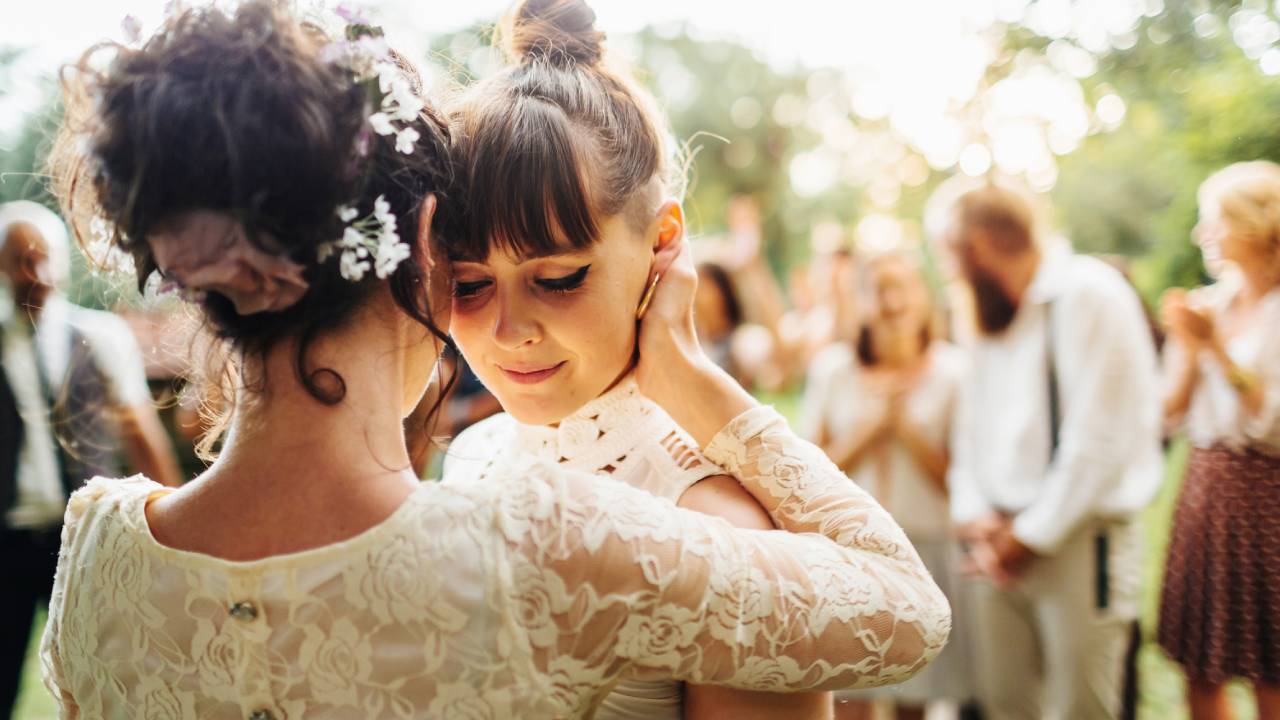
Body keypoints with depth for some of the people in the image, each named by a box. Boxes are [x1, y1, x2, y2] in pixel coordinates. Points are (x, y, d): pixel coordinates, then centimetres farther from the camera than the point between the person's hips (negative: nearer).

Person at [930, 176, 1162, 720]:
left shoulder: (1090, 295, -9)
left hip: (1076, 536, -6)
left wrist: (1034, 533, -11)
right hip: (1000, 536, 7)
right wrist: (973, 514, -1)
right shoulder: (991, 312, 16)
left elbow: (1098, 437, -14)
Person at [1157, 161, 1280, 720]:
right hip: (1205, 484, 5)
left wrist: (1215, 345, -18)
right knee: (1200, 669, 10)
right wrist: (1185, 345, -7)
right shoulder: (1208, 304, 7)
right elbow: (1172, 410, 7)